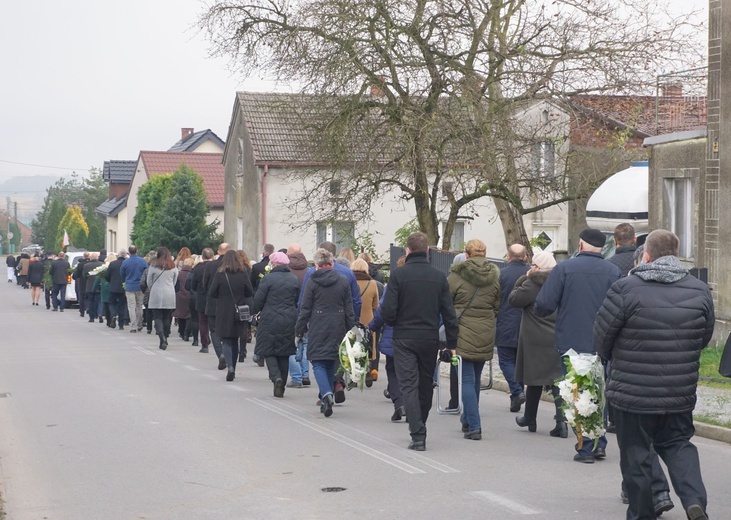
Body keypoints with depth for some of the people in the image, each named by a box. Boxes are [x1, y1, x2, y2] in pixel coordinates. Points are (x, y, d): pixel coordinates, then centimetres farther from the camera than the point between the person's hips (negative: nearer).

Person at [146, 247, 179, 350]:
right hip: (169, 296, 3)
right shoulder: (173, 266, 1)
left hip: (156, 295, -3)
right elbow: (175, 281, 10)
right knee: (166, 318, 11)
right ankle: (164, 340, 14)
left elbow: (149, 282, 3)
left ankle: (162, 337, -19)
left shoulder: (154, 266, -7)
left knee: (157, 317, 1)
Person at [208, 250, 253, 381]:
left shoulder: (219, 274, -9)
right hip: (239, 312, 3)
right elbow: (250, 292, 0)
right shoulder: (243, 273, -3)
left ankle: (230, 366, -21)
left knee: (226, 340, 1)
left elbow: (211, 293, -7)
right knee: (235, 340, 16)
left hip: (223, 312, -3)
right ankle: (232, 369, 21)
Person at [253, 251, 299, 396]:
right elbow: (298, 301, 10)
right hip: (289, 321, 4)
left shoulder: (268, 279, -9)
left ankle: (276, 377, -19)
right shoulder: (294, 280, 5)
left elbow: (258, 300, -6)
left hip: (270, 320, -4)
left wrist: (255, 311, 13)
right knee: (284, 353, 12)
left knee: (268, 351, 5)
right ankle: (281, 387, 14)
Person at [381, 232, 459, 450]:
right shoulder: (439, 276, 1)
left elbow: (388, 311, -12)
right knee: (426, 385, 17)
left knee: (409, 385, -2)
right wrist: (452, 343, 8)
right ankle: (420, 428, 31)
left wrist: (394, 323, 10)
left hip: (404, 339, -3)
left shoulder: (398, 275, -9)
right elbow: (449, 313, 1)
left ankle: (418, 435, -13)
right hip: (430, 339, 3)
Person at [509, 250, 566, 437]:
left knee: (535, 379, 8)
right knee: (557, 379, 2)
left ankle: (530, 419, 23)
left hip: (536, 340, -4)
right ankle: (561, 420, -9)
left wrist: (524, 278, -2)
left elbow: (514, 299, -8)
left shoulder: (533, 284, -13)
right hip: (559, 338, 4)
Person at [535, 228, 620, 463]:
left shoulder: (563, 269, -7)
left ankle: (585, 448, 3)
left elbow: (543, 305, -11)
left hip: (571, 344, -2)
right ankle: (600, 444, 15)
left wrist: (538, 311, 12)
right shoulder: (613, 271, 0)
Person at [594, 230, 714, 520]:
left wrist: (610, 358, 14)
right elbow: (705, 339, 10)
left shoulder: (626, 289, -14)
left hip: (632, 392, -4)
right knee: (678, 445, 19)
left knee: (635, 456, 10)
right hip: (680, 395, 4)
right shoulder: (699, 291, 0)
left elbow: (602, 336, -8)